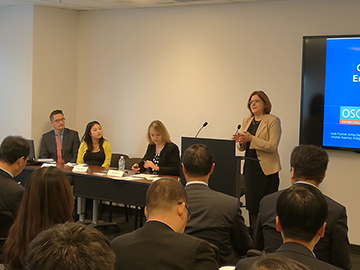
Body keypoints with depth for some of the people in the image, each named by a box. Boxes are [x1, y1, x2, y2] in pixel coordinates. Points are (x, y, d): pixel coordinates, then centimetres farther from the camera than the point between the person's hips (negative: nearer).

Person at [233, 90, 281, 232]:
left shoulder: (273, 121, -6)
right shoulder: (246, 120, 14)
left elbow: (272, 146, -15)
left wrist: (251, 139, -22)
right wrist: (241, 141, -6)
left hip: (266, 168, -6)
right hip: (250, 166, 6)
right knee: (252, 204, 8)